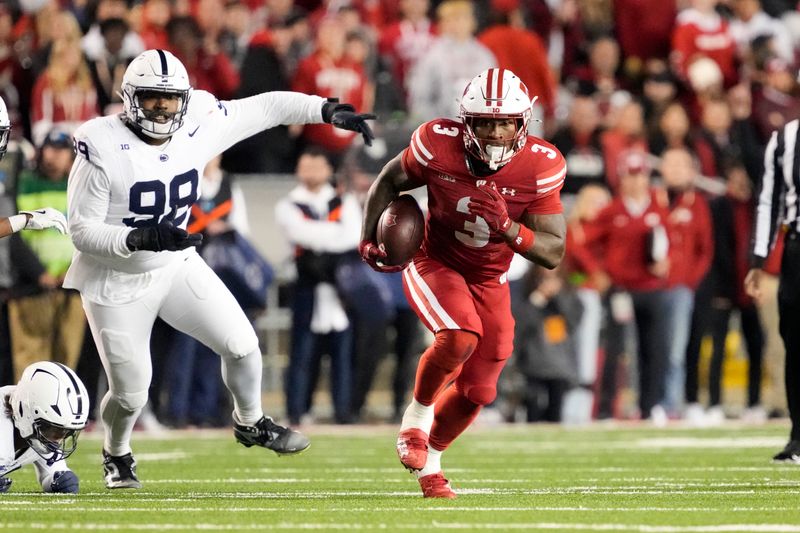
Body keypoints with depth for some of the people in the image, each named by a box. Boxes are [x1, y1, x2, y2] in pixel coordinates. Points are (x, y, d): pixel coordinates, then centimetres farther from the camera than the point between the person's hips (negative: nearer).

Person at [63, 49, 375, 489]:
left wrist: (327, 110, -6)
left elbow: (263, 108, 1)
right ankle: (116, 455, 33)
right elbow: (82, 231, -23)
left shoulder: (197, 127, -11)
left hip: (176, 266, 4)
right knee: (130, 392, -1)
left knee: (242, 345, -1)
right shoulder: (103, 147, -24)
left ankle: (249, 423, 30)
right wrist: (138, 239, -38)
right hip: (117, 283, -4)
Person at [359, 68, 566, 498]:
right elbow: (389, 181, -3)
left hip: (488, 280, 3)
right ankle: (417, 416, -4)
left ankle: (430, 464, 36)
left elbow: (553, 253, -22)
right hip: (434, 265, -3)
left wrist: (508, 228, -39)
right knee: (460, 338, -32)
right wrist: (369, 240, -12)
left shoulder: (540, 168, -22)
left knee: (477, 390, 8)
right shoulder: (439, 146, -24)